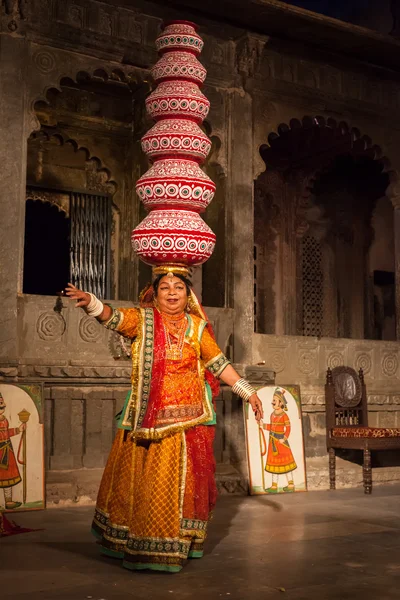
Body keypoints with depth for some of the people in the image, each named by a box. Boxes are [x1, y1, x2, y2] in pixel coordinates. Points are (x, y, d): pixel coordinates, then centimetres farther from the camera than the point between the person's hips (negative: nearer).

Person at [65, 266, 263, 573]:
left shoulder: (197, 326, 8)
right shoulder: (143, 320, 3)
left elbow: (219, 363, 11)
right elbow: (114, 317, -14)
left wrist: (248, 391, 9)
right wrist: (90, 301, -34)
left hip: (188, 417, 1)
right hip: (149, 415, -1)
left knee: (183, 478, 4)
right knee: (143, 477, 2)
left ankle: (180, 541, 19)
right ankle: (136, 542, 17)